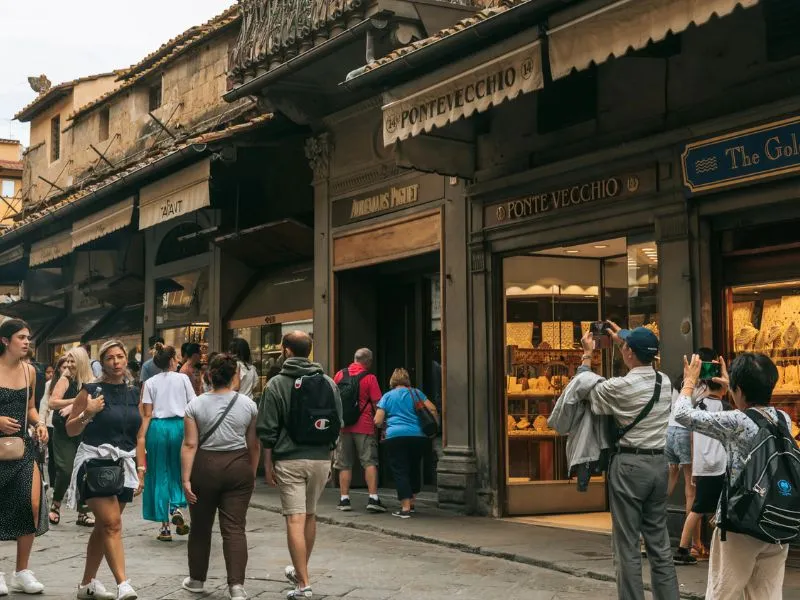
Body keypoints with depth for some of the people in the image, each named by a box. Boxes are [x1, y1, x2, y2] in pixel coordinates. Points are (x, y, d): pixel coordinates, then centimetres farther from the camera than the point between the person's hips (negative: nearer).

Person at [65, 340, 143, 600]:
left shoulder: (134, 393, 10)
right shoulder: (91, 391, -4)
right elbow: (71, 430, 1)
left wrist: (141, 470, 10)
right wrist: (87, 414, -17)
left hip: (123, 466, 5)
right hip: (95, 463, -5)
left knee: (103, 527, 10)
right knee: (112, 523, -15)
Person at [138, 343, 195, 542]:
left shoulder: (150, 383, 6)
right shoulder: (182, 378, 3)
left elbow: (147, 414, -1)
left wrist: (142, 436, 0)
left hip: (158, 427, 1)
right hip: (179, 425, -1)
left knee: (160, 475, 7)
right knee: (178, 471, 16)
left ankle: (164, 526, 8)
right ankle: (177, 508, -10)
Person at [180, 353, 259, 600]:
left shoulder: (196, 405, -4)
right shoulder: (248, 405, -1)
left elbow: (190, 445, -8)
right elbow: (254, 445, 3)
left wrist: (186, 478, -6)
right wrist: (252, 473, 15)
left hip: (204, 467, 0)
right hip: (238, 468, 0)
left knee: (201, 526, 14)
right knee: (234, 528, 0)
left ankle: (196, 579, 27)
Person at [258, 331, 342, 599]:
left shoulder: (277, 384, -6)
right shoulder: (328, 383, 5)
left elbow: (267, 429, -6)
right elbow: (337, 424, 9)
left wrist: (268, 464, 1)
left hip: (289, 460, -4)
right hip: (321, 459, 4)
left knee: (295, 519, -4)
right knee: (310, 515, 19)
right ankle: (300, 570, 34)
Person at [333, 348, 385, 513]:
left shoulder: (339, 375, 5)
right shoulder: (370, 378, -6)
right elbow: (377, 404, -7)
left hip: (343, 426, 3)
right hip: (364, 426, -3)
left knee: (345, 465, 10)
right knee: (370, 462, 0)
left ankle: (344, 499, 9)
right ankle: (373, 498, -8)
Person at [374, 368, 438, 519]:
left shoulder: (387, 396, 8)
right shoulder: (416, 393, 11)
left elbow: (378, 421, 2)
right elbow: (432, 410, 2)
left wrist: (384, 424, 24)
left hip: (395, 437, -2)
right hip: (418, 436, 2)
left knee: (400, 471, -1)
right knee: (414, 468, 19)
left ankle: (405, 507, -10)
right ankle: (412, 503, 26)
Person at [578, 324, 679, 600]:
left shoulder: (619, 387, -14)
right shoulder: (665, 382, 4)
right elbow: (642, 367, 28)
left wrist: (587, 355, 17)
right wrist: (622, 341, 37)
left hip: (630, 465, -6)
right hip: (659, 464, 6)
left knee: (627, 546, -1)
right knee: (659, 542, 11)